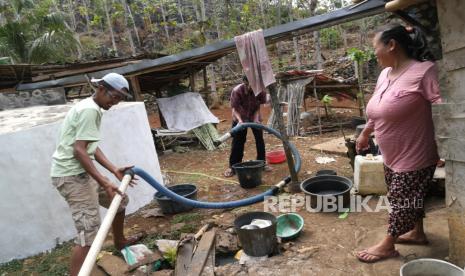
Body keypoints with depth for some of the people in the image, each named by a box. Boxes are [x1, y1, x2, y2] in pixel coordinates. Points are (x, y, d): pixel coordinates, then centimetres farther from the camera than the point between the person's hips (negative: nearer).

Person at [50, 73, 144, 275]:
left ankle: (119, 242, 44)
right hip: (72, 175, -10)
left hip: (79, 172, 10)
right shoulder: (90, 109, -17)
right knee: (89, 230, -14)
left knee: (120, 199, 23)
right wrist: (104, 182, -25)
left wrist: (115, 171, 9)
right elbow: (79, 150, -24)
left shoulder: (91, 107, 15)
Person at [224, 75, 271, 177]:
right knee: (237, 142, -2)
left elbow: (258, 107, -13)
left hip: (254, 117, 2)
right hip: (239, 118, -2)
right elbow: (234, 109, -23)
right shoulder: (236, 91, -29)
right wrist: (240, 120, -38)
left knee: (260, 140, 2)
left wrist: (256, 118, -26)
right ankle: (233, 166, 7)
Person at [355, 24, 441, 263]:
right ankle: (417, 232, 42)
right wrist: (365, 134, 26)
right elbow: (378, 111, 18)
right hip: (392, 155, 8)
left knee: (401, 199, 5)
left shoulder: (424, 71, -20)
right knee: (409, 197, 22)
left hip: (414, 155, -8)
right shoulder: (385, 74, 6)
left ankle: (388, 245, 21)